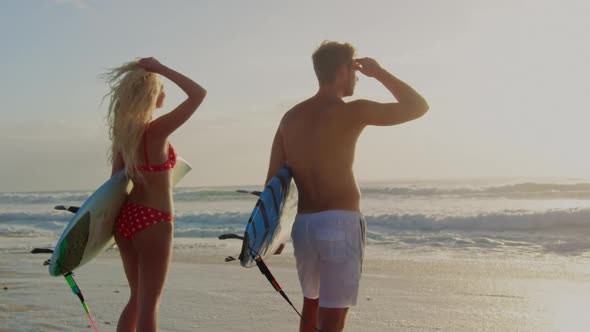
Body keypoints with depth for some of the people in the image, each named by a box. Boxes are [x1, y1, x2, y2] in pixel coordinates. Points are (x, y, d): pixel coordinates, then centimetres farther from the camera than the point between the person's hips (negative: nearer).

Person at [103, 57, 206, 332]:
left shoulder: (122, 130, 3)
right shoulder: (157, 130, -18)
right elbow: (199, 94, -18)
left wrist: (116, 224, 15)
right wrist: (160, 68, -14)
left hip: (126, 217, 7)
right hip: (152, 222, -7)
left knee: (137, 298, 20)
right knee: (149, 304, 2)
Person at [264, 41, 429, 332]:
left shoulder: (290, 118, 9)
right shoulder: (352, 112, -9)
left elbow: (272, 180, 9)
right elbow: (418, 107, -1)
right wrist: (379, 73, 10)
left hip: (303, 225, 7)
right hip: (340, 224, -7)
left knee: (312, 304, 25)